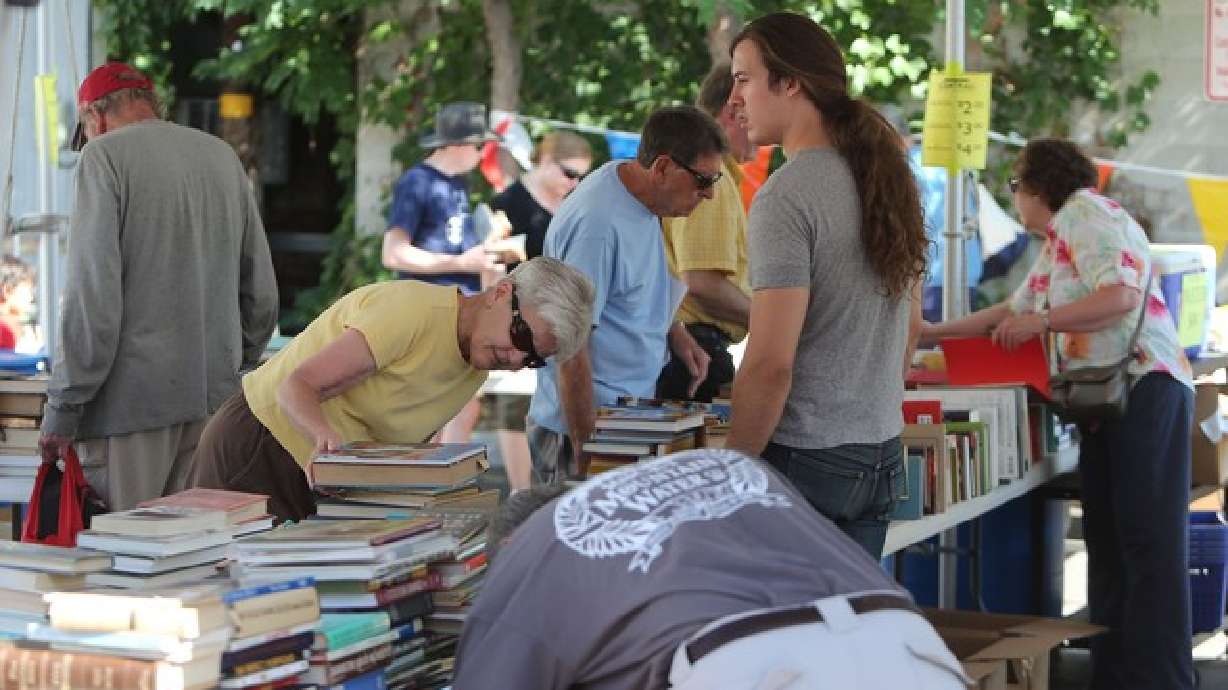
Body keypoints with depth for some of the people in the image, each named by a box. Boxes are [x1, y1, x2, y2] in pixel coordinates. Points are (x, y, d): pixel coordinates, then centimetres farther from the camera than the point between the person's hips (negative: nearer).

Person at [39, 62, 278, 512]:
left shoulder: (105, 157, -5)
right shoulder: (224, 156, 14)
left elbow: (91, 294, -14)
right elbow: (262, 292, 15)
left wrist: (62, 410, -10)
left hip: (133, 398, -6)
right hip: (215, 393, 6)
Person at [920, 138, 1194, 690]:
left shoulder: (1085, 213, -7)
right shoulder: (1057, 243, 23)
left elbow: (1122, 295, -20)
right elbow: (1015, 311, 31)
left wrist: (1040, 322, -19)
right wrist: (934, 334, 31)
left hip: (1144, 389, -10)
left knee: (1149, 543, -10)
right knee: (1107, 542, 8)